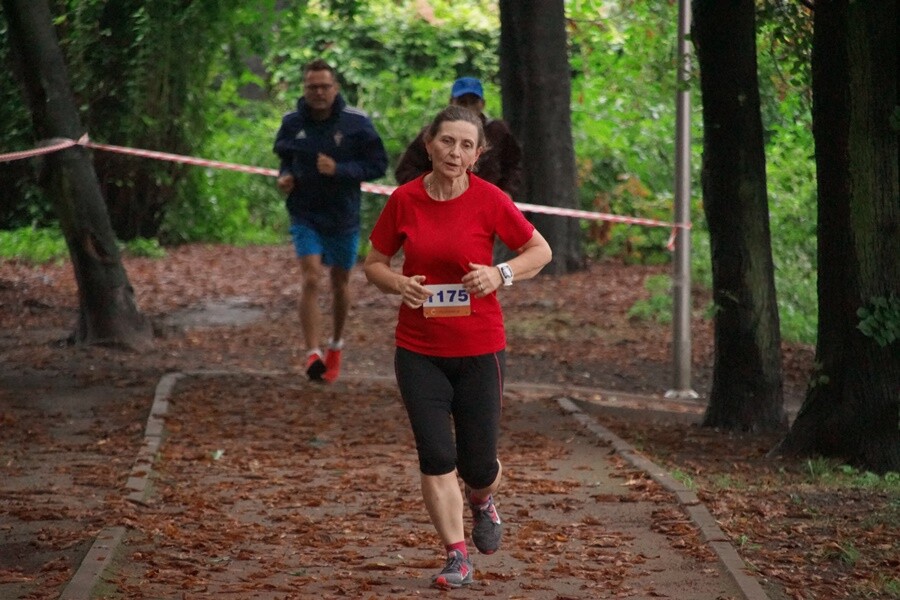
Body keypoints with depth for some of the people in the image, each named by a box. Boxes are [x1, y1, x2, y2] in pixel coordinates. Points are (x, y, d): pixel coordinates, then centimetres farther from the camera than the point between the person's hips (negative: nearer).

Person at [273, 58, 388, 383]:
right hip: (305, 216, 0)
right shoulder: (292, 123, -2)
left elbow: (378, 164, -9)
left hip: (344, 217, 0)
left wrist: (339, 170, -23)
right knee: (311, 280, -16)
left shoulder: (356, 122, -11)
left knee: (340, 283, 15)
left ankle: (336, 345, 37)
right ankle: (313, 354, -20)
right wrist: (285, 176, -6)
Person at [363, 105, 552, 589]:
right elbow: (374, 264, 8)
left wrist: (500, 274, -16)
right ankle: (457, 558, 4)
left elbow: (540, 250, 2)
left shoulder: (490, 200, -8)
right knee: (435, 455, -6)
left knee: (477, 465, 4)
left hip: (479, 349, -1)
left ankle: (482, 502, 40)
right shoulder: (404, 200, -3)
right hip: (418, 350, 1)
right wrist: (396, 283, -14)